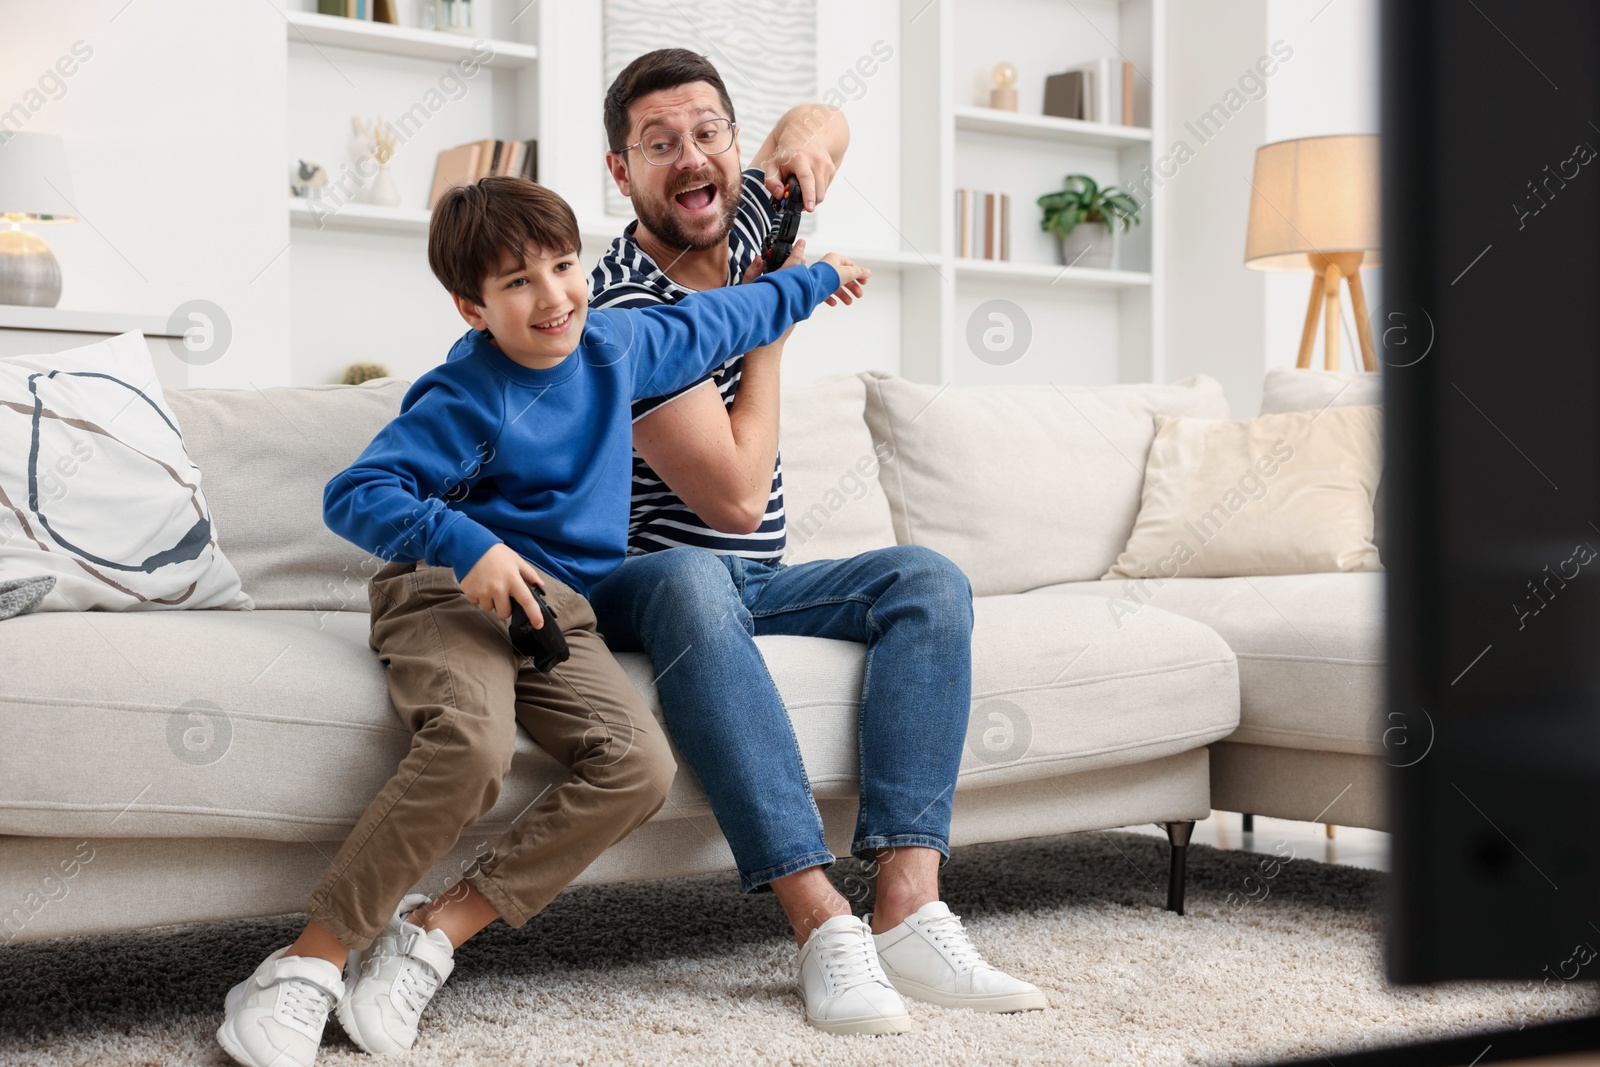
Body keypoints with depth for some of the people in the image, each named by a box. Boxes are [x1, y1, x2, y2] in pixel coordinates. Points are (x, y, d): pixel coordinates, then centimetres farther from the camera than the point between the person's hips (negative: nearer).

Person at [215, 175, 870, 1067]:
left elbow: (711, 323, 30)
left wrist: (813, 282, 42)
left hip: (558, 610, 6)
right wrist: (468, 544, -27)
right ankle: (312, 959, -25)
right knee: (474, 741, -37)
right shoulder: (468, 400, -10)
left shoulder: (616, 343, 10)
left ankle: (437, 929, -15)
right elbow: (354, 495, -15)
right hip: (452, 591, -6)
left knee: (640, 765, -21)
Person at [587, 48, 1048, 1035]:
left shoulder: (738, 225, 5)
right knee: (693, 582, -41)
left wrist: (806, 136, -4)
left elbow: (826, 120, 22)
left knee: (928, 579, -17)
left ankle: (907, 911, -32)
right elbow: (735, 496, -22)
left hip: (756, 583, 7)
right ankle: (823, 923, -47)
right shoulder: (629, 307, -18)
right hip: (641, 579, -7)